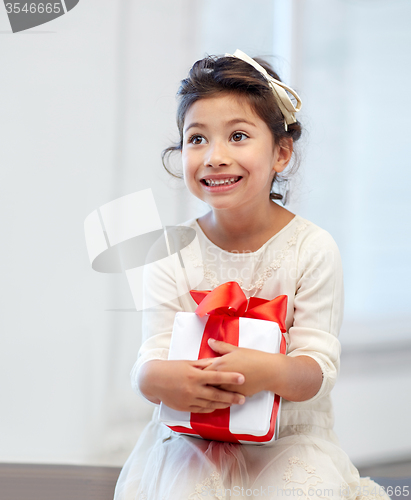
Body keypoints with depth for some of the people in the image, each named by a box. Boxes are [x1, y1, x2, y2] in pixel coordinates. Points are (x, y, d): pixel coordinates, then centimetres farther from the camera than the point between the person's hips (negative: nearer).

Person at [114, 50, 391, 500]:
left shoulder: (311, 248, -7)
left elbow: (319, 366, -12)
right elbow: (152, 360, -6)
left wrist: (267, 372, -34)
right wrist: (158, 380, -31)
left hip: (289, 438, 0)